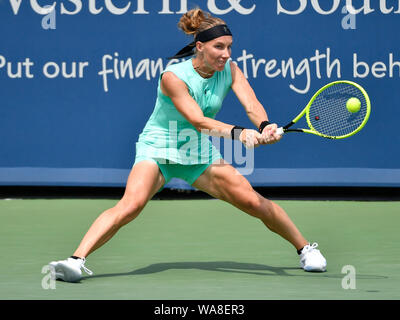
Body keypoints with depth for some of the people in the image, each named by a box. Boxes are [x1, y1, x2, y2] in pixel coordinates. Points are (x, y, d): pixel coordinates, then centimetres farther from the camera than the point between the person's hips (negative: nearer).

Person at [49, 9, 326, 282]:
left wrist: (265, 127, -43)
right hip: (158, 149, -4)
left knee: (255, 202, -3)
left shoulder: (230, 71, -7)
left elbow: (252, 105, -20)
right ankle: (76, 260, -34)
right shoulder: (173, 77, -22)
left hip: (200, 153, 5)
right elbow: (197, 120, -32)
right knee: (132, 204, -30)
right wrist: (238, 133, -47)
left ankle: (305, 248, 18)